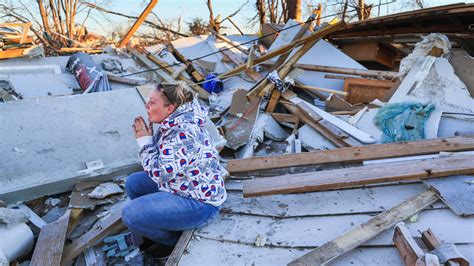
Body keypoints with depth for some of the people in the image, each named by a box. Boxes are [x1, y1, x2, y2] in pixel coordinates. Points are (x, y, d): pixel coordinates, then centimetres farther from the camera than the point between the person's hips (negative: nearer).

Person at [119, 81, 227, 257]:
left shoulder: (184, 133, -30)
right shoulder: (172, 123, 1)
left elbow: (159, 173, -25)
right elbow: (161, 161, 9)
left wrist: (145, 141, -16)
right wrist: (145, 138, -5)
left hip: (199, 203, -10)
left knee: (130, 214, -14)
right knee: (133, 183, 15)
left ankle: (173, 241, 11)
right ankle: (145, 231, 31)